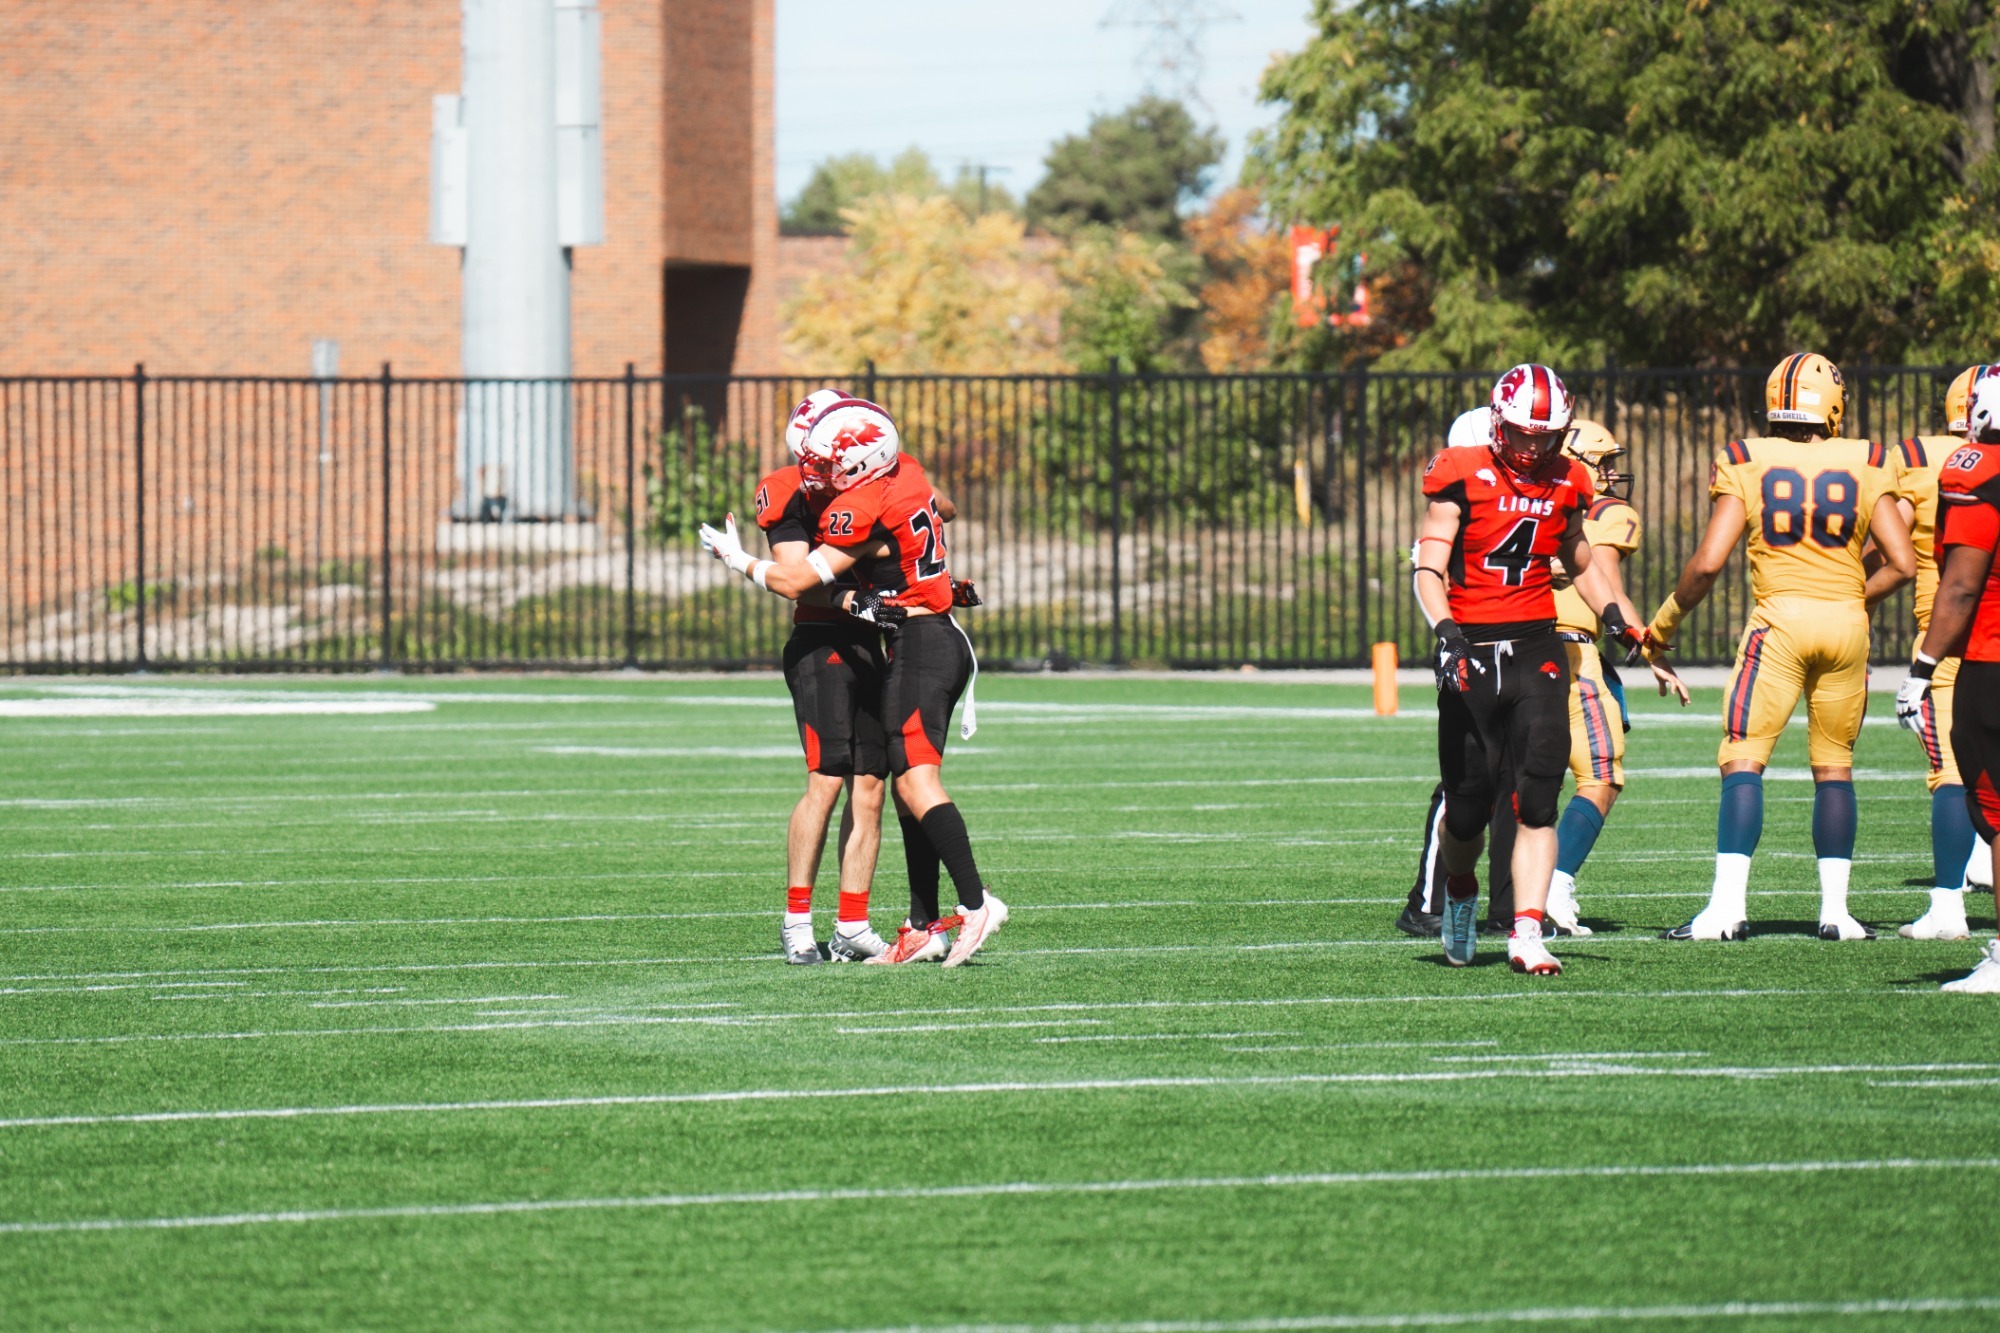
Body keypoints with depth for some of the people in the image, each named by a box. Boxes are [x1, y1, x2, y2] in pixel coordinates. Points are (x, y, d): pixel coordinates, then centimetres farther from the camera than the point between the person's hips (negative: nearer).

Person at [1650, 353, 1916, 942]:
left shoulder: (1747, 464, -2)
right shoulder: (1865, 468, 2)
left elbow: (1708, 562, -7)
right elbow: (1902, 563, 0)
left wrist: (1668, 617, 9)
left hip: (1780, 618, -2)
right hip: (1846, 626, 2)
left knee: (1743, 761, -3)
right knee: (1834, 766, 13)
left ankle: (1729, 904, -13)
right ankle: (1835, 908, 11)